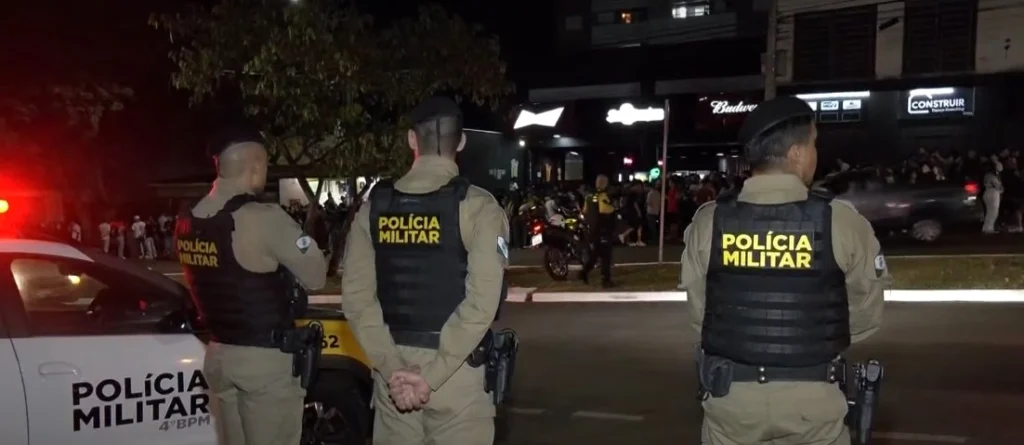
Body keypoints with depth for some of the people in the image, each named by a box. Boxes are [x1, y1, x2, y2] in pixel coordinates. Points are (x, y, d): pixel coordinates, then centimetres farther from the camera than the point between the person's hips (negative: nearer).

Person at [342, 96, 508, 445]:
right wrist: (433, 376, -15)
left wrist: (392, 367, -8)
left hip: (392, 368, 4)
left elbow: (357, 296, -5)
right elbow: (481, 304, -18)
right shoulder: (477, 207, -9)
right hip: (455, 370, -3)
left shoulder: (374, 206, 2)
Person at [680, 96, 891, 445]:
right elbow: (866, 315, 0)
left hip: (729, 393, 2)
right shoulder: (842, 222, -11)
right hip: (811, 397, -1)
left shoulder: (707, 222, -8)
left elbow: (698, 310, -2)